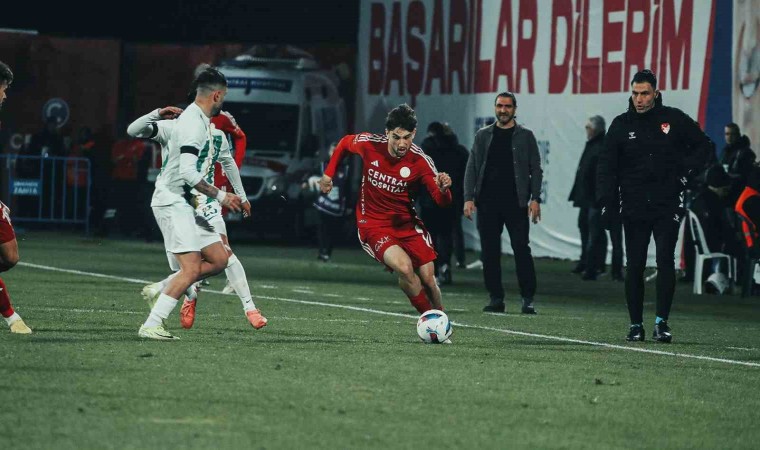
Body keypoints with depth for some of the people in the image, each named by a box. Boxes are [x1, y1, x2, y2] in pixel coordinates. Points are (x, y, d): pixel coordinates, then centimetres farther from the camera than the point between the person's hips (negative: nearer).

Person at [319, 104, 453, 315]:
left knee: (428, 278, -3)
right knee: (404, 267, -27)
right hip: (373, 225, -2)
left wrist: (443, 189, -43)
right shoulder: (369, 144, -14)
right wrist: (328, 174, 11)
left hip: (406, 223, 2)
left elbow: (442, 201, -20)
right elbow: (344, 143, 10)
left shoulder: (420, 161, -15)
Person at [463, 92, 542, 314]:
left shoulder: (525, 136, 5)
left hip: (515, 203, -3)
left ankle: (528, 299, -3)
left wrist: (535, 199, -7)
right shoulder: (483, 136, 11)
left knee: (521, 250, -6)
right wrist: (469, 198, -1)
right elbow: (472, 168, 9)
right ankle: (496, 299, 8)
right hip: (487, 203, 3)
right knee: (489, 252, 2)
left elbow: (535, 169, 3)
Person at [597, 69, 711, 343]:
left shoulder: (674, 120, 2)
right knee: (635, 267, 1)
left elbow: (702, 145, 13)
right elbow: (607, 166, 6)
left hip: (668, 206, -1)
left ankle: (662, 322, -5)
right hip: (634, 208, 1)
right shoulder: (621, 125, 5)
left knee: (665, 262, -10)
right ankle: (636, 324, 10)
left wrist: (687, 171, -1)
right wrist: (606, 203, -4)